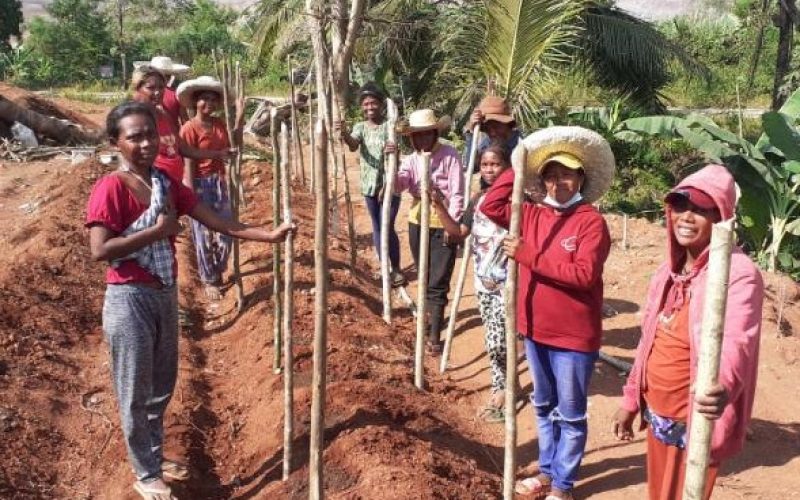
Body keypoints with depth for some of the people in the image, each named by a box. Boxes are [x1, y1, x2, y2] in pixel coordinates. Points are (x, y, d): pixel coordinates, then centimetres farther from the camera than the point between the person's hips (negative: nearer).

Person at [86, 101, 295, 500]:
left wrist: (268, 235, -7)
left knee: (162, 386, 20)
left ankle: (156, 458, 39)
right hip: (129, 299, -7)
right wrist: (157, 230, -21)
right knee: (135, 393, 7)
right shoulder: (110, 188, -16)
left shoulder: (167, 184, 5)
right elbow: (100, 250, -25)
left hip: (165, 294, 7)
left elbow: (216, 221, 2)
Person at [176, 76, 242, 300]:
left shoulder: (219, 124, 4)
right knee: (204, 234, 6)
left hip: (219, 182, 6)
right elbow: (189, 164, -15)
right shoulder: (189, 128, -14)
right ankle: (209, 281, 19)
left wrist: (239, 116, 6)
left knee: (225, 231, 11)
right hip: (200, 184, -6)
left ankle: (217, 272, 32)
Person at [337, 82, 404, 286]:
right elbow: (353, 146, -18)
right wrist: (345, 135, -41)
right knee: (377, 227, 13)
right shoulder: (360, 127, 3)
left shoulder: (390, 126, -9)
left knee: (388, 227, -5)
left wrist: (387, 185, -29)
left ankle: (396, 269, 11)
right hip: (369, 186, 5)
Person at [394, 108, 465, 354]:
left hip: (443, 225, -5)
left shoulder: (449, 155, -9)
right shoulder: (411, 159, 6)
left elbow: (457, 192, -12)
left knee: (438, 283, -4)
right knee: (424, 277, 18)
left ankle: (434, 336, 0)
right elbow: (398, 187, -10)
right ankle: (432, 316, 38)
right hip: (418, 223, 5)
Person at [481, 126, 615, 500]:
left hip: (574, 335, -6)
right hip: (535, 330, 7)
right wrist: (516, 168, -3)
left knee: (570, 414, 8)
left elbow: (584, 274, -24)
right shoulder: (533, 214, 3)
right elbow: (491, 206, 2)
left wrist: (530, 257, -25)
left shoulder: (591, 221, -15)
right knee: (544, 406, 21)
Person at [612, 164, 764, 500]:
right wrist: (631, 399, 15)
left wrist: (724, 387, -54)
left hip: (696, 421, -7)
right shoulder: (670, 269, 4)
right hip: (657, 413, 7)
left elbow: (735, 342, -35)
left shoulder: (739, 274, -19)